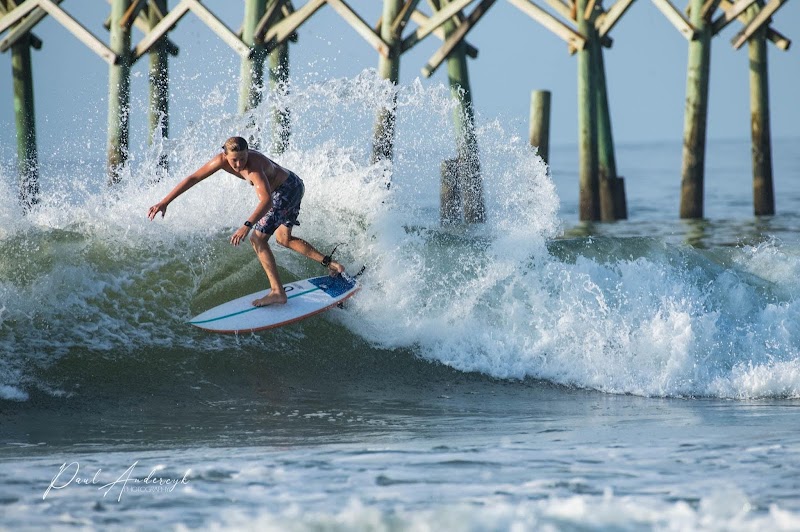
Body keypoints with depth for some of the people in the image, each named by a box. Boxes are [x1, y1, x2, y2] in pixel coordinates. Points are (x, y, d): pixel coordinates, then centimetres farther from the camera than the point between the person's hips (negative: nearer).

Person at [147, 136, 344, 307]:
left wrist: (247, 225, -60)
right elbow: (193, 179, -10)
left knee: (258, 238, -13)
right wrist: (164, 202, -13)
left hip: (287, 189, -9)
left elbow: (267, 200, -49)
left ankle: (277, 292, -12)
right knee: (283, 239, 23)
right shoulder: (222, 160, -16)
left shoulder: (254, 166, -38)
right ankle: (330, 263, 27)